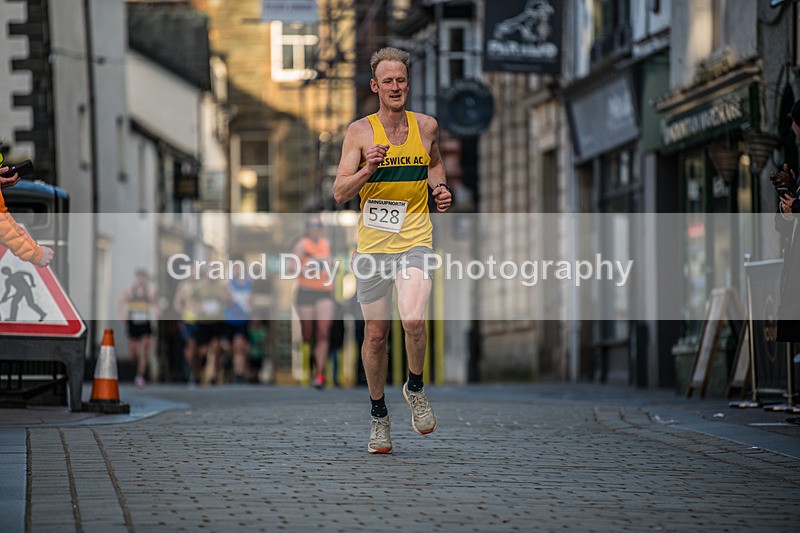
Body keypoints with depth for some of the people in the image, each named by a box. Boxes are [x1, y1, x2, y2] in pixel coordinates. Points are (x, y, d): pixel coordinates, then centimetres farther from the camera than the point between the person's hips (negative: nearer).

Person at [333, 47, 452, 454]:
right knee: (375, 334, 6)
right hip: (372, 243, 0)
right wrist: (368, 169, -22)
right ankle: (379, 414, 25)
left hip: (415, 240, 0)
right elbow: (340, 193, -5)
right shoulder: (360, 131, -1)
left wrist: (440, 188, 6)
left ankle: (415, 388, 5)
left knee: (413, 320, -22)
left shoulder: (426, 126, 5)